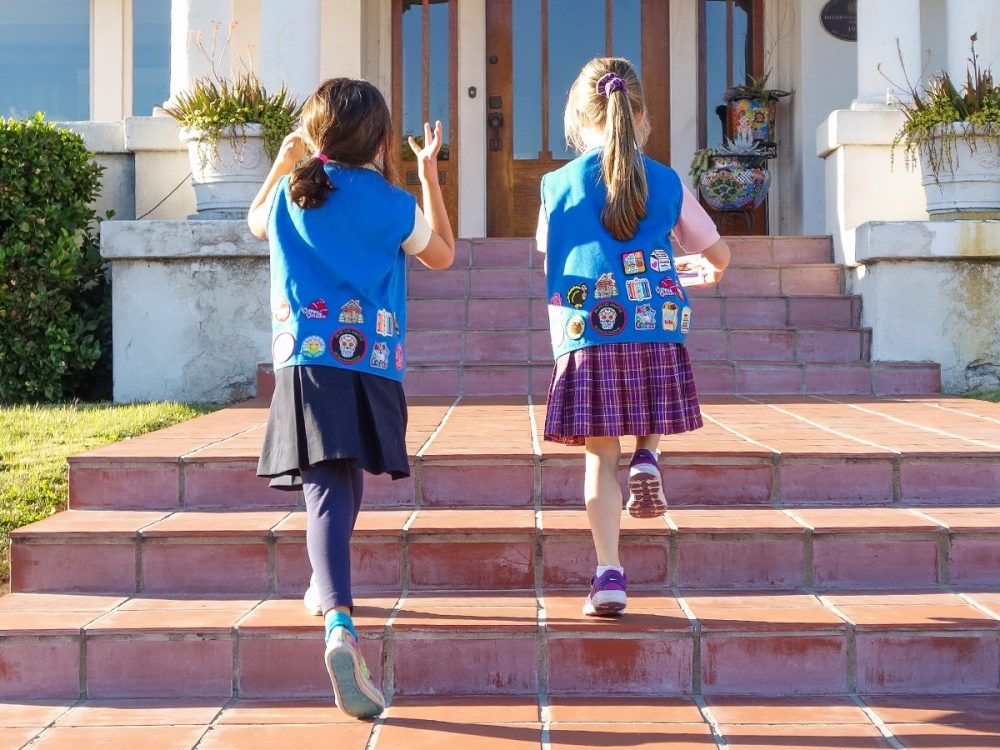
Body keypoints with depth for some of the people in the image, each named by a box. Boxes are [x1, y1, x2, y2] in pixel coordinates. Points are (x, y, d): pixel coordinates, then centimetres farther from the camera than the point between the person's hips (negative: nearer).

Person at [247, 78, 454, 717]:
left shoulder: (290, 197, 6)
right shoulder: (394, 205, 0)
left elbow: (255, 221, 31)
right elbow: (443, 254, 19)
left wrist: (283, 161, 42)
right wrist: (430, 172, 24)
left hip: (305, 364, 0)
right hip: (372, 368, 0)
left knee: (327, 491, -7)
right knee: (347, 483, 21)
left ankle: (341, 624, -21)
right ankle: (331, 596, 41)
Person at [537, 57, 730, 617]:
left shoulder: (558, 184, 4)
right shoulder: (667, 182, 7)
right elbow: (718, 254, 17)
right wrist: (704, 271, 40)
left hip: (586, 337, -1)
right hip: (657, 334, 1)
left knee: (600, 456, 5)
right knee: (648, 420, 30)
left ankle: (609, 573, 0)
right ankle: (648, 457, -1)